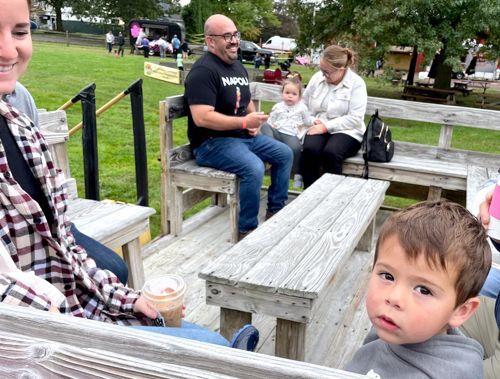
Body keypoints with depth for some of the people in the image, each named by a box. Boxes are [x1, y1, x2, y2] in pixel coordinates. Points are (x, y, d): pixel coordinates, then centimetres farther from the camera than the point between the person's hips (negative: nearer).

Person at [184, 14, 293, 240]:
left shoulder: (238, 66, 13)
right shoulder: (203, 71, -18)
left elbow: (247, 102, 26)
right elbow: (202, 118, -27)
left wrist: (255, 122, 3)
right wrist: (244, 122, -24)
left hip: (244, 135, 10)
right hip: (212, 142, -10)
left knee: (285, 154, 9)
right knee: (254, 168, -32)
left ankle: (275, 211, 21)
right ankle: (247, 229, -14)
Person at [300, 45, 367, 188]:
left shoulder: (356, 83, -6)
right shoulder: (317, 77, 7)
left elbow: (355, 118, -14)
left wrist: (327, 126, -18)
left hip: (346, 131, -3)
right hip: (318, 128, 3)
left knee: (330, 152, -35)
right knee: (309, 150, -30)